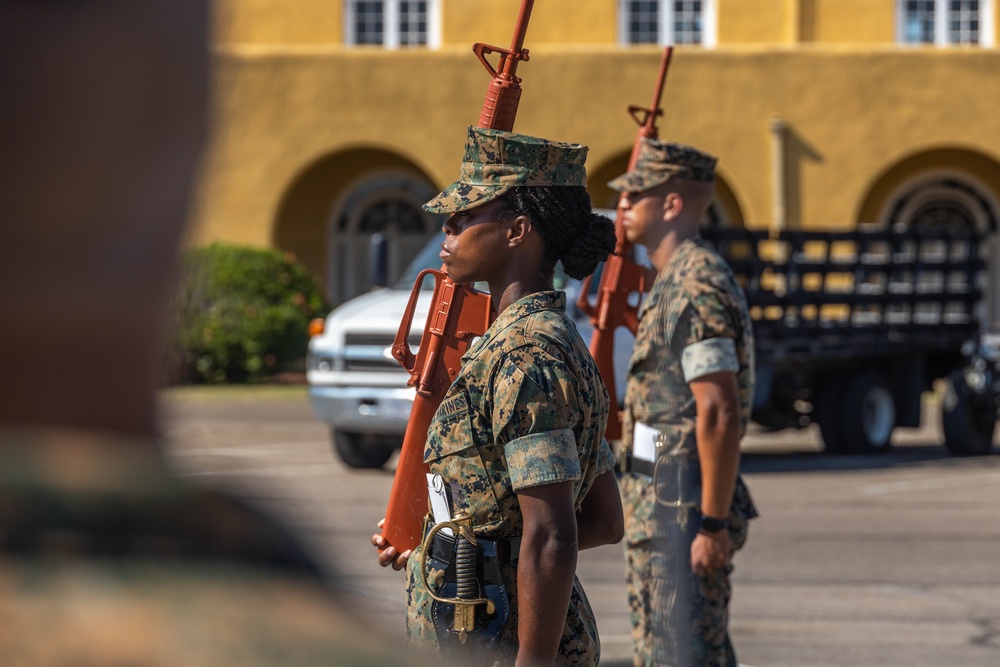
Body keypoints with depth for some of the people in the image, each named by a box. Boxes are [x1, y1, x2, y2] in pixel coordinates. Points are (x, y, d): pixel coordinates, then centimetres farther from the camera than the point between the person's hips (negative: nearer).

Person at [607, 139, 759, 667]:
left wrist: (714, 525, -24)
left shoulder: (696, 287, -17)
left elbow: (720, 413, -23)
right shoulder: (673, 282, 16)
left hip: (681, 513, -11)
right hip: (655, 506, 11)